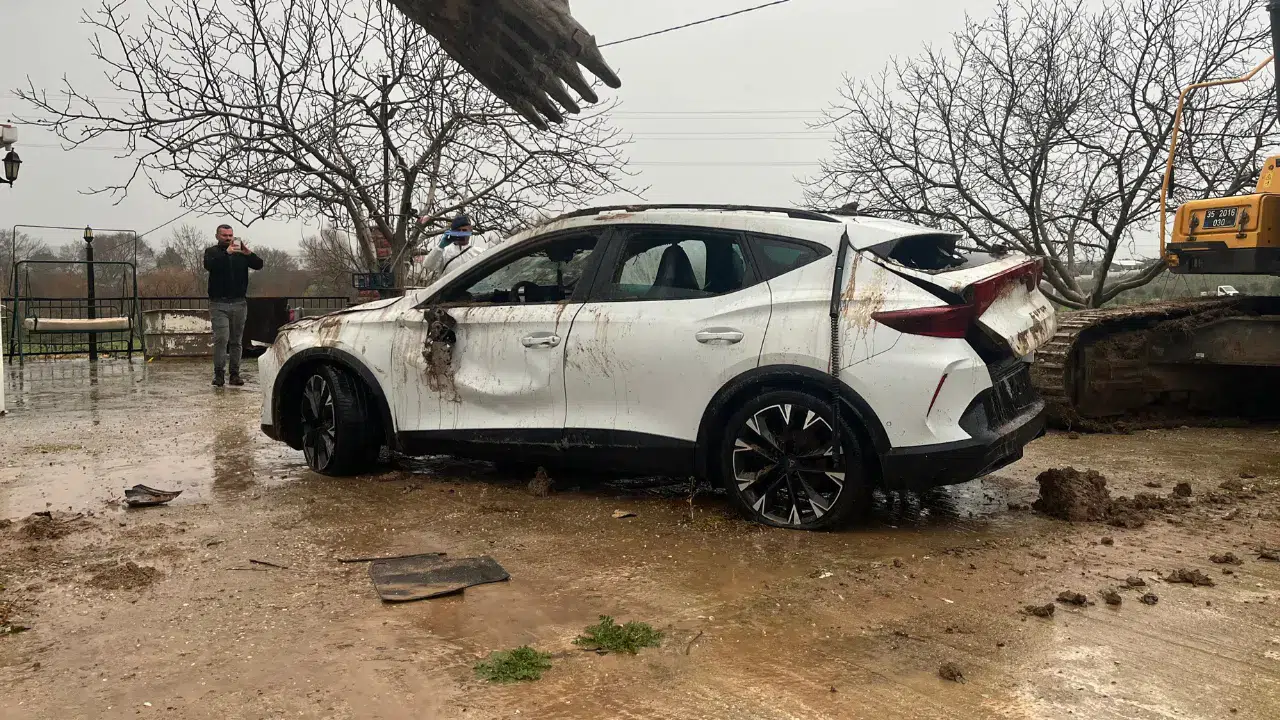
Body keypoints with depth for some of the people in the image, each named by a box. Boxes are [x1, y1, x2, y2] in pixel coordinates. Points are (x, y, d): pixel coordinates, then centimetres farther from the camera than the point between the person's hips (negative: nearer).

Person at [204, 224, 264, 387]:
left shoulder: (241, 252, 13)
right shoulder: (212, 251, 6)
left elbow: (259, 265, -1)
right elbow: (209, 265, -16)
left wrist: (248, 253, -20)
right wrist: (227, 253, -29)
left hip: (239, 303, 3)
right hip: (219, 303, -3)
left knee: (236, 341, 5)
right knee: (221, 339, -13)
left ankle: (235, 374, 9)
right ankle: (219, 374, -8)